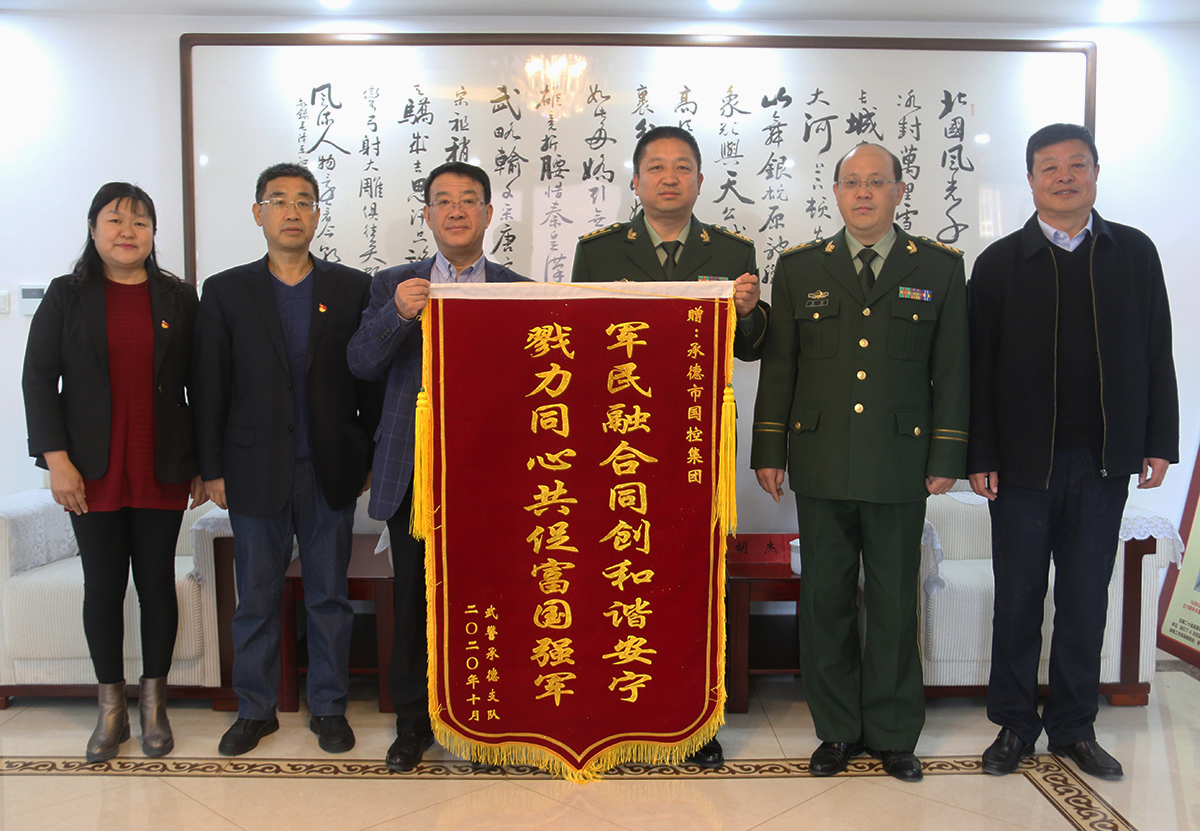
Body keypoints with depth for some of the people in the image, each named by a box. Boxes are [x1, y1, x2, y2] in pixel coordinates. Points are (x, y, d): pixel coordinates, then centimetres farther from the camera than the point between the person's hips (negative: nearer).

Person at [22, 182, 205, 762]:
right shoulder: (67, 297, 4)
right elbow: (38, 378, 1)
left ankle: (154, 703, 20)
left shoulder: (179, 299, 5)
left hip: (162, 471, 0)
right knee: (103, 586, 6)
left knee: (157, 583, 6)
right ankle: (111, 709, 20)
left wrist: (206, 465, 3)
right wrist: (56, 459, -9)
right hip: (93, 474, 0)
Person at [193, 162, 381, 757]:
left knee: (329, 597, 9)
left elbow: (372, 379, 4)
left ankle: (329, 708, 23)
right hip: (256, 473, 0)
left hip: (331, 473, 0)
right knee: (256, 600, 10)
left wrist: (371, 460, 2)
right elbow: (209, 388, 3)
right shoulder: (224, 291, 4)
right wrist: (212, 470, 0)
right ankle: (255, 709, 26)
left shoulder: (352, 288, 4)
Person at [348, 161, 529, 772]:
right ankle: (413, 723, 25)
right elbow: (361, 365, -1)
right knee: (414, 600, 9)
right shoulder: (392, 285, 10)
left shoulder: (519, 290, 7)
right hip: (414, 470, 1)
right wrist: (398, 314, -18)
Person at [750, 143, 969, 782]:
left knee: (894, 604, 7)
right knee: (825, 602, 7)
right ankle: (837, 731, 22)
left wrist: (947, 458, 0)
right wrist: (768, 451, 3)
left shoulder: (939, 268, 6)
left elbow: (952, 370, 5)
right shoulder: (799, 267, 8)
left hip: (900, 466, -1)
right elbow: (778, 366, 8)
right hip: (821, 465, 1)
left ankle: (892, 734, 23)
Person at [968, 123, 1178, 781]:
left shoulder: (1135, 252, 7)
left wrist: (1158, 443, 1)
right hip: (1025, 461, -1)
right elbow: (979, 367, -1)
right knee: (1018, 598, 6)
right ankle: (1014, 725, 20)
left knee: (1086, 599, 10)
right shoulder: (999, 262, 2)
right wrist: (979, 455, -7)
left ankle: (1073, 726, 24)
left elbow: (1156, 353, 7)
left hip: (1105, 461, 2)